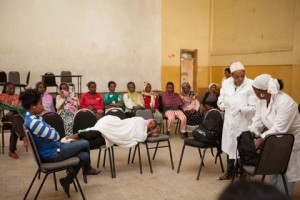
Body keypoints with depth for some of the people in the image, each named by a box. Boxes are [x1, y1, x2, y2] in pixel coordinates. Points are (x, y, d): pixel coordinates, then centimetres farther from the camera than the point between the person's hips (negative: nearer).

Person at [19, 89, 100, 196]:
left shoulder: (31, 118, 4)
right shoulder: (34, 122, -30)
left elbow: (49, 133, 11)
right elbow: (55, 136, -21)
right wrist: (52, 130, -5)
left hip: (50, 150, 10)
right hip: (53, 154, -10)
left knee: (84, 155, 8)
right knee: (85, 143, 4)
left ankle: (67, 180, 20)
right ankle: (87, 168, 31)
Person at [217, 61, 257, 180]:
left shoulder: (251, 85, -17)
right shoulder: (226, 83, 0)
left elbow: (254, 107, -19)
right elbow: (221, 99, 12)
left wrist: (241, 109, -31)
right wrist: (222, 104, -7)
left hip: (244, 123, -5)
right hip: (229, 121, 5)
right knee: (229, 147, 18)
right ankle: (229, 172, 38)